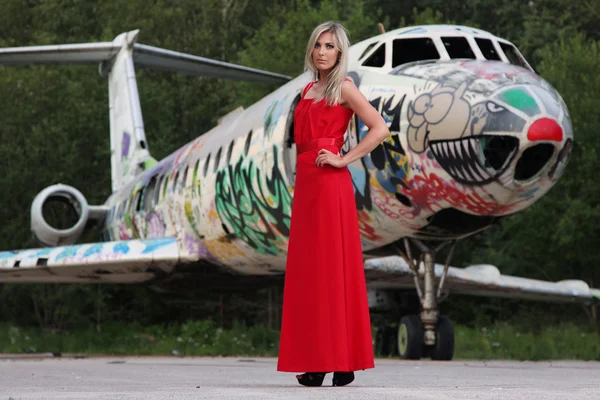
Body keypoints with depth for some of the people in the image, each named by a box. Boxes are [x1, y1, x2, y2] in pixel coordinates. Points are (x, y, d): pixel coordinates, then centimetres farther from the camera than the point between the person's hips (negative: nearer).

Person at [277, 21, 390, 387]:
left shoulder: (343, 88, -4)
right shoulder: (309, 89, 19)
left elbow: (380, 128, -13)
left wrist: (344, 159, -14)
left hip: (330, 186, -8)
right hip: (306, 183, 8)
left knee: (332, 267, -8)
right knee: (308, 270, 6)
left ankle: (342, 362, -6)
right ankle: (316, 361, 8)